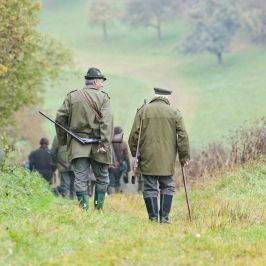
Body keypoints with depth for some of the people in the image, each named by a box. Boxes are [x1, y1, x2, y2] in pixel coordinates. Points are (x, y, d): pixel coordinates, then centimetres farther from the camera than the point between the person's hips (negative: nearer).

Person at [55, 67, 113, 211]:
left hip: (77, 146, 2)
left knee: (81, 179, 1)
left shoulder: (71, 97, 6)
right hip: (96, 145, -2)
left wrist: (62, 140, 15)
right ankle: (99, 208, 15)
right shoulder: (103, 97, -3)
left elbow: (60, 118, 5)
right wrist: (104, 144, -17)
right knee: (102, 178, 13)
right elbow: (107, 122, -14)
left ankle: (84, 209, -6)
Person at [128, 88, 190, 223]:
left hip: (148, 158, 0)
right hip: (167, 160, 0)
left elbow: (134, 135, 1)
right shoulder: (174, 113, 4)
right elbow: (183, 136, 1)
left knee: (150, 187, 3)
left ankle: (153, 218, 0)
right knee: (167, 186, 9)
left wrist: (135, 154, 11)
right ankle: (164, 217, 1)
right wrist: (184, 156, 7)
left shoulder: (143, 111, 3)